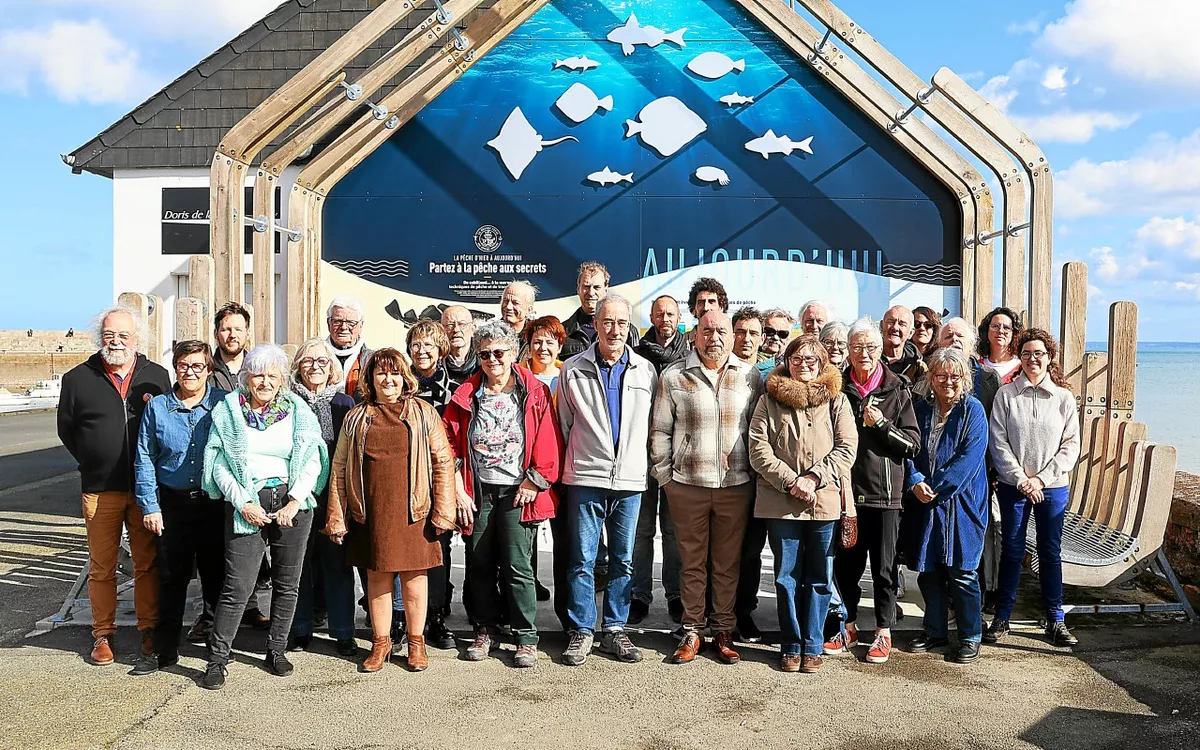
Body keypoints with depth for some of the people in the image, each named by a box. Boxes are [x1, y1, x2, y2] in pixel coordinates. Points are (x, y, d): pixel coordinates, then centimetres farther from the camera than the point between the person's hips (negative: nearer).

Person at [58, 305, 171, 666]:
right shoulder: (78, 379, 3)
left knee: (148, 564, 7)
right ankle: (103, 634, 18)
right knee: (101, 567, 6)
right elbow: (66, 429, 13)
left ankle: (149, 629, 18)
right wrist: (92, 464, 9)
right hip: (100, 490, 0)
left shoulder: (157, 376, 5)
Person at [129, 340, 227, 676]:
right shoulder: (157, 407, 3)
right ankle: (164, 649, 21)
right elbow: (144, 459, 5)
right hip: (171, 503, 1)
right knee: (171, 578, 9)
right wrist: (149, 506, -1)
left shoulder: (223, 403, -2)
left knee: (216, 574, 7)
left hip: (214, 503, -1)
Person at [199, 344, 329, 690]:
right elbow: (218, 464, 1)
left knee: (287, 583, 7)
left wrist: (294, 502, -9)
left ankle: (276, 651, 21)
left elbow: (312, 460, 2)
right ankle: (217, 659, 6)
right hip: (247, 503, -2)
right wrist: (243, 503, -9)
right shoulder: (229, 410, 5)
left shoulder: (298, 411, 7)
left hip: (292, 502, 2)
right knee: (237, 586, -6)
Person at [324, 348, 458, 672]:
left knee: (414, 576, 4)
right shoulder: (356, 418, 10)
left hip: (413, 511, -2)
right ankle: (380, 643, 22)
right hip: (371, 512, 2)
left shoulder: (424, 413, 4)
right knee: (376, 577, 9)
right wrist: (337, 517, 4)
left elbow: (443, 461, 1)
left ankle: (416, 642, 19)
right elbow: (340, 468, 9)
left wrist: (443, 511, -6)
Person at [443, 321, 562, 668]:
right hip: (477, 493, 3)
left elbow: (548, 444, -3)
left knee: (518, 567, -4)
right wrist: (459, 490, -1)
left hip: (517, 492, -3)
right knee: (480, 567, 10)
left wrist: (534, 482, -9)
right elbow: (450, 444, 5)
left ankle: (526, 639, 7)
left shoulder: (535, 392, 0)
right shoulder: (466, 395, 6)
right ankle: (485, 631, 24)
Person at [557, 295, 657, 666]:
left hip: (630, 480, 2)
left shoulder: (646, 371, 7)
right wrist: (570, 464, 7)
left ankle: (614, 629, 20)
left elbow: (654, 424, 12)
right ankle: (581, 631, 12)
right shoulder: (573, 369, 2)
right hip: (585, 479, -2)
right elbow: (563, 424, 8)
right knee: (582, 559, 1)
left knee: (624, 560, 9)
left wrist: (644, 465, 9)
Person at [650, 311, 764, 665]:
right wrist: (665, 475, 0)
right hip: (687, 485, -1)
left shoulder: (750, 376, 6)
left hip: (736, 485, 1)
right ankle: (691, 632, 18)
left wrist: (756, 475, 3)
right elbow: (660, 431, 4)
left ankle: (724, 631, 20)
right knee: (692, 561, 8)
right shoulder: (673, 377, 2)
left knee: (728, 563, 8)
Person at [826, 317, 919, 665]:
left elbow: (913, 444, -2)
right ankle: (850, 626, 27)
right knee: (845, 563, 9)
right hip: (846, 489, 2)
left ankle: (883, 632, 20)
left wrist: (880, 423, -15)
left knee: (884, 566, 6)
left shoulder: (897, 391, 0)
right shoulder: (838, 389, 4)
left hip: (884, 492, -2)